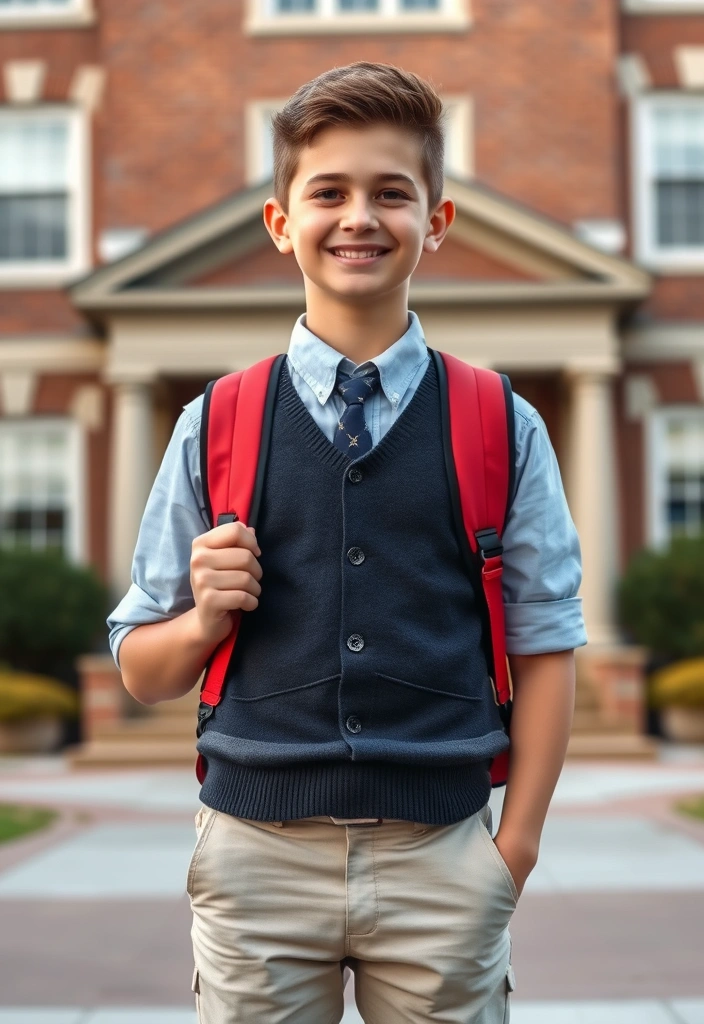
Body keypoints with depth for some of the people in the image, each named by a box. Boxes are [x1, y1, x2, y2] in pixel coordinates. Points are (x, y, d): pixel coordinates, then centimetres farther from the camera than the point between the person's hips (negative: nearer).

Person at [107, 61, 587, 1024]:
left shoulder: (503, 430, 3)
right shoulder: (213, 429, 3)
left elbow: (544, 646, 2)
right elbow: (142, 672, 7)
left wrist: (515, 849, -4)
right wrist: (206, 620, -13)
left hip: (442, 854, 0)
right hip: (256, 850, 0)